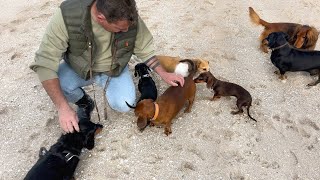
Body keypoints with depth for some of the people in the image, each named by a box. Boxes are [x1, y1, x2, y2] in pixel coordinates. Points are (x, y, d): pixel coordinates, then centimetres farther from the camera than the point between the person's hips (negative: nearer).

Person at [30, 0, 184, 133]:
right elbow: (45, 63, -31)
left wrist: (163, 74, -11)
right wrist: (63, 108, -37)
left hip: (115, 68, 1)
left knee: (124, 105, -23)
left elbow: (144, 48, -7)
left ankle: (107, 84, 13)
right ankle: (85, 104, 6)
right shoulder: (67, 16, -33)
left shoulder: (130, 17, -26)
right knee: (57, 86, -29)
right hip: (78, 68, 0)